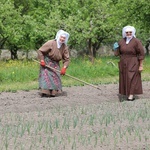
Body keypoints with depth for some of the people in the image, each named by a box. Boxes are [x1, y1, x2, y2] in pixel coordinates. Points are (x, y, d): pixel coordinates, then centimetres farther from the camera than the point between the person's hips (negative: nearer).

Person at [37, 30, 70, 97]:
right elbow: (40, 51, -14)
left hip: (55, 64, 5)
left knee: (56, 76, -3)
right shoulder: (50, 43, -20)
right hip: (46, 62, -5)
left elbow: (67, 59, -5)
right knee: (46, 76, -14)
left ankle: (53, 92, 3)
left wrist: (64, 68, -21)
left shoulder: (65, 47, -7)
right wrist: (42, 61, -19)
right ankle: (44, 92, -17)